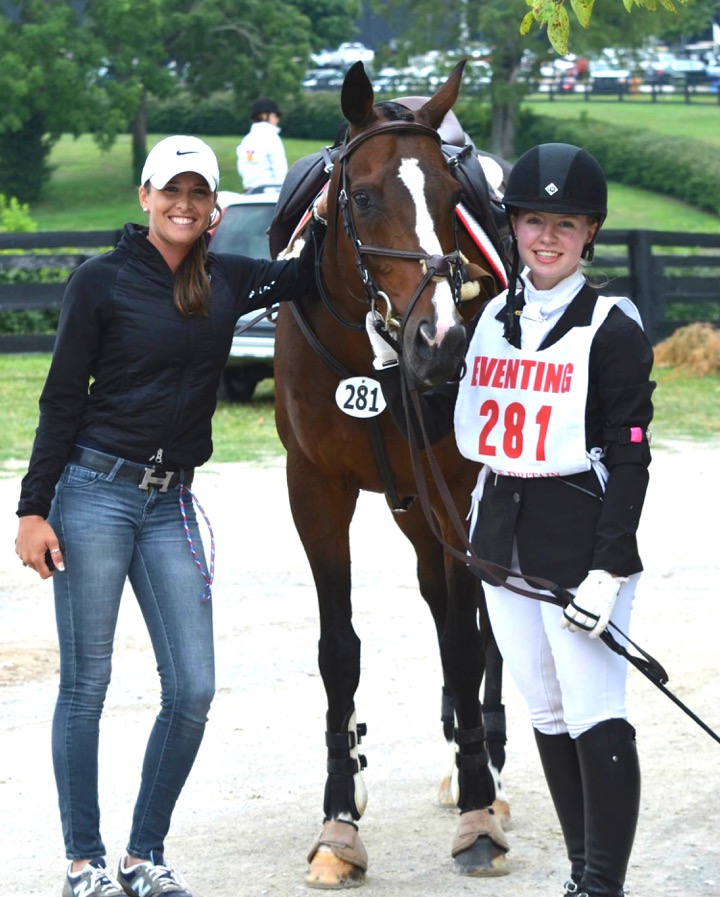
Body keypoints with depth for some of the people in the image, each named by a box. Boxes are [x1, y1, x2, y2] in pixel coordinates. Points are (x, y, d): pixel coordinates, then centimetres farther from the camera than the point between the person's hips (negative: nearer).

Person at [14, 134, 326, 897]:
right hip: (95, 491, -5)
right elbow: (61, 400, -4)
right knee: (86, 685, 2)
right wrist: (33, 510, -7)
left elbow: (307, 276, 24)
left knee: (193, 690, 0)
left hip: (171, 504, 5)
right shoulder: (102, 282, -5)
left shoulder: (228, 282, 8)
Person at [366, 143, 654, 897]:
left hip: (581, 541, -6)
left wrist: (607, 571, -17)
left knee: (595, 717, -9)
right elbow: (429, 425, 13)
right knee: (546, 714, 12)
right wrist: (389, 361, -3)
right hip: (502, 542, 6)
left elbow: (631, 462, -11)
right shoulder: (489, 321, 9)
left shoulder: (611, 329, -8)